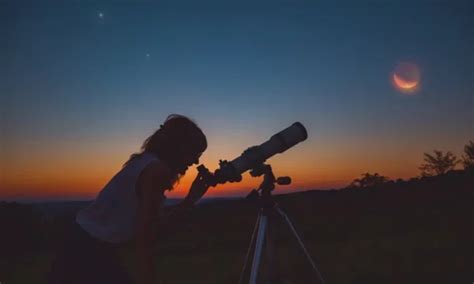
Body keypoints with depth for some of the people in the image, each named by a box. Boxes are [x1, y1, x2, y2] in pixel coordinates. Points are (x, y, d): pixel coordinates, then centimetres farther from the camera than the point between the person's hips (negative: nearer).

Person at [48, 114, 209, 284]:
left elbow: (154, 227, 10)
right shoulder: (157, 170, -19)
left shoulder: (147, 163, 8)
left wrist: (191, 198, 10)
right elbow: (143, 241, -22)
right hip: (91, 253, -9)